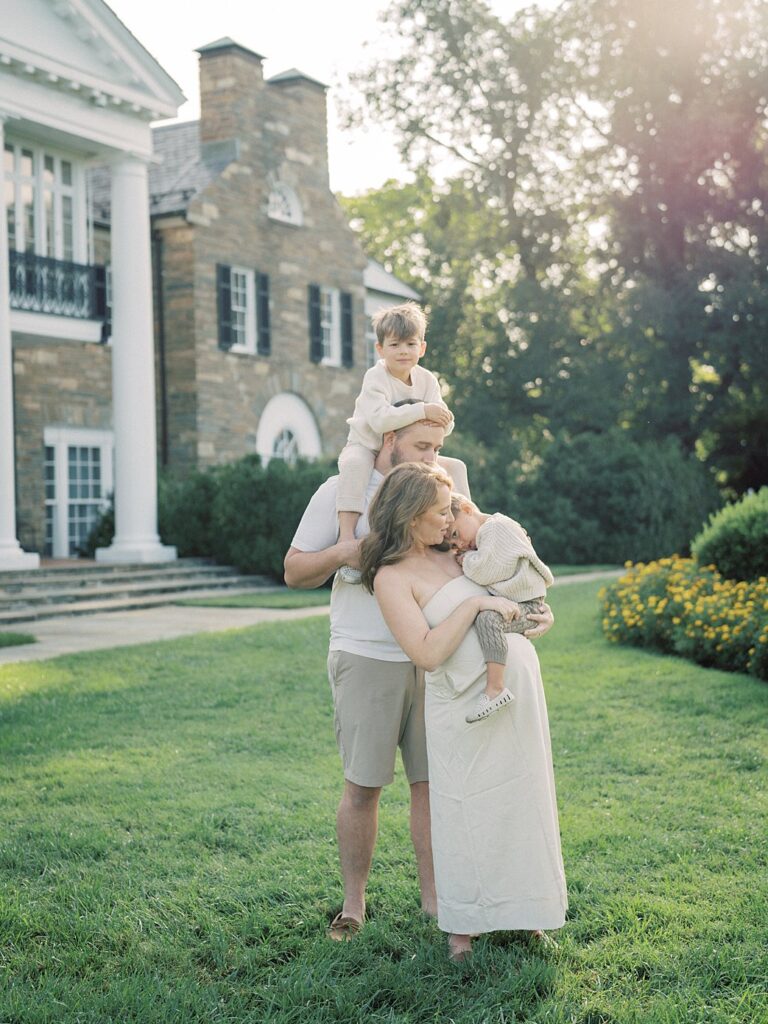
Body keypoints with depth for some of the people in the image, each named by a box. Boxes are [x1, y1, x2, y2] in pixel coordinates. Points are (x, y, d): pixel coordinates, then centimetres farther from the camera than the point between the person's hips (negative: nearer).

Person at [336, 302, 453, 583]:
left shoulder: (427, 380, -5)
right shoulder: (375, 377, -21)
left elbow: (445, 425, -11)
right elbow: (380, 419, -38)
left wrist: (443, 418, -34)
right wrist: (422, 411, -42)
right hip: (366, 446, -6)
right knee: (354, 465, -38)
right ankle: (346, 534, -41)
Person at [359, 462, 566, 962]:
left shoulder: (448, 555, 9)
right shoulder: (392, 577, -13)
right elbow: (428, 653, -21)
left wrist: (541, 616, 7)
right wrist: (474, 604, -21)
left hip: (520, 685, 7)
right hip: (467, 703, -7)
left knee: (523, 802, 14)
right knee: (469, 810, 2)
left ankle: (524, 907, 30)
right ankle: (462, 924, 20)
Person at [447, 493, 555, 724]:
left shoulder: (497, 527, -14)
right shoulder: (486, 534, 18)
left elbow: (483, 572, -23)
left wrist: (467, 559, -4)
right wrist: (466, 560, 5)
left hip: (526, 606, -11)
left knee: (487, 618, -36)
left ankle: (496, 688, -40)